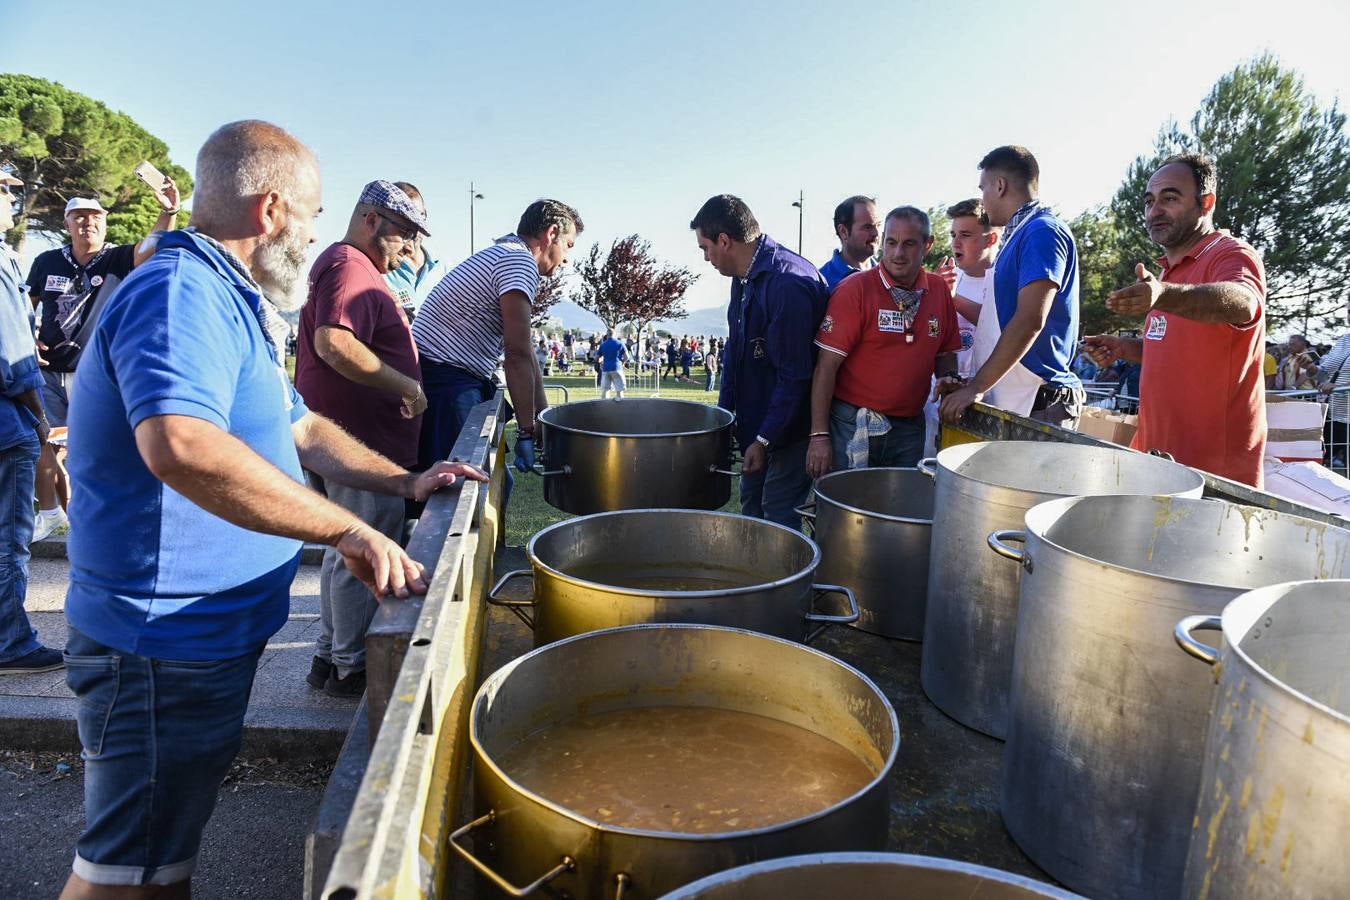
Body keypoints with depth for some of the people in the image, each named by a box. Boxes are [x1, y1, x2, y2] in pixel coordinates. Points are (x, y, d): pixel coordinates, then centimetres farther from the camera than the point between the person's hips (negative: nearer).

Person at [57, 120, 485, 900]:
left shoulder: (228, 303, 15)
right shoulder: (180, 293, -22)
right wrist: (347, 529, -35)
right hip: (165, 649, -10)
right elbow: (181, 445, -40)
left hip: (209, 635, 10)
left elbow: (299, 428, 22)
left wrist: (403, 481, 13)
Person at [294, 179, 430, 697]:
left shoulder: (341, 264, 21)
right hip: (363, 441, -11)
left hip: (344, 438, 11)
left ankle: (330, 656, 29)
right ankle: (352, 668, 11)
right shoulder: (351, 267, -14)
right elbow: (334, 343, -29)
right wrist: (405, 385, -22)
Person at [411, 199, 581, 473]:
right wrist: (527, 431, -14)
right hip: (446, 381, -11)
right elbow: (518, 356, -18)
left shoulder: (502, 255, 22)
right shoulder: (519, 260, -12)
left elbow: (523, 353, 21)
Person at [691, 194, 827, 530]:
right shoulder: (744, 277, 5)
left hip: (788, 425, -9)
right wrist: (723, 413, 11)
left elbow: (794, 374, -24)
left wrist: (764, 439, -19)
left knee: (778, 515, -2)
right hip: (755, 420, 9)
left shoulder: (789, 284, -25)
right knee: (751, 505, 16)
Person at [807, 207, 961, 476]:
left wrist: (948, 381, -6)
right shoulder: (854, 289, -9)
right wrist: (819, 435, -16)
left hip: (910, 428, 5)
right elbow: (826, 365, -12)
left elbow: (945, 352, 17)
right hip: (855, 427, -4)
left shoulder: (939, 290, 6)